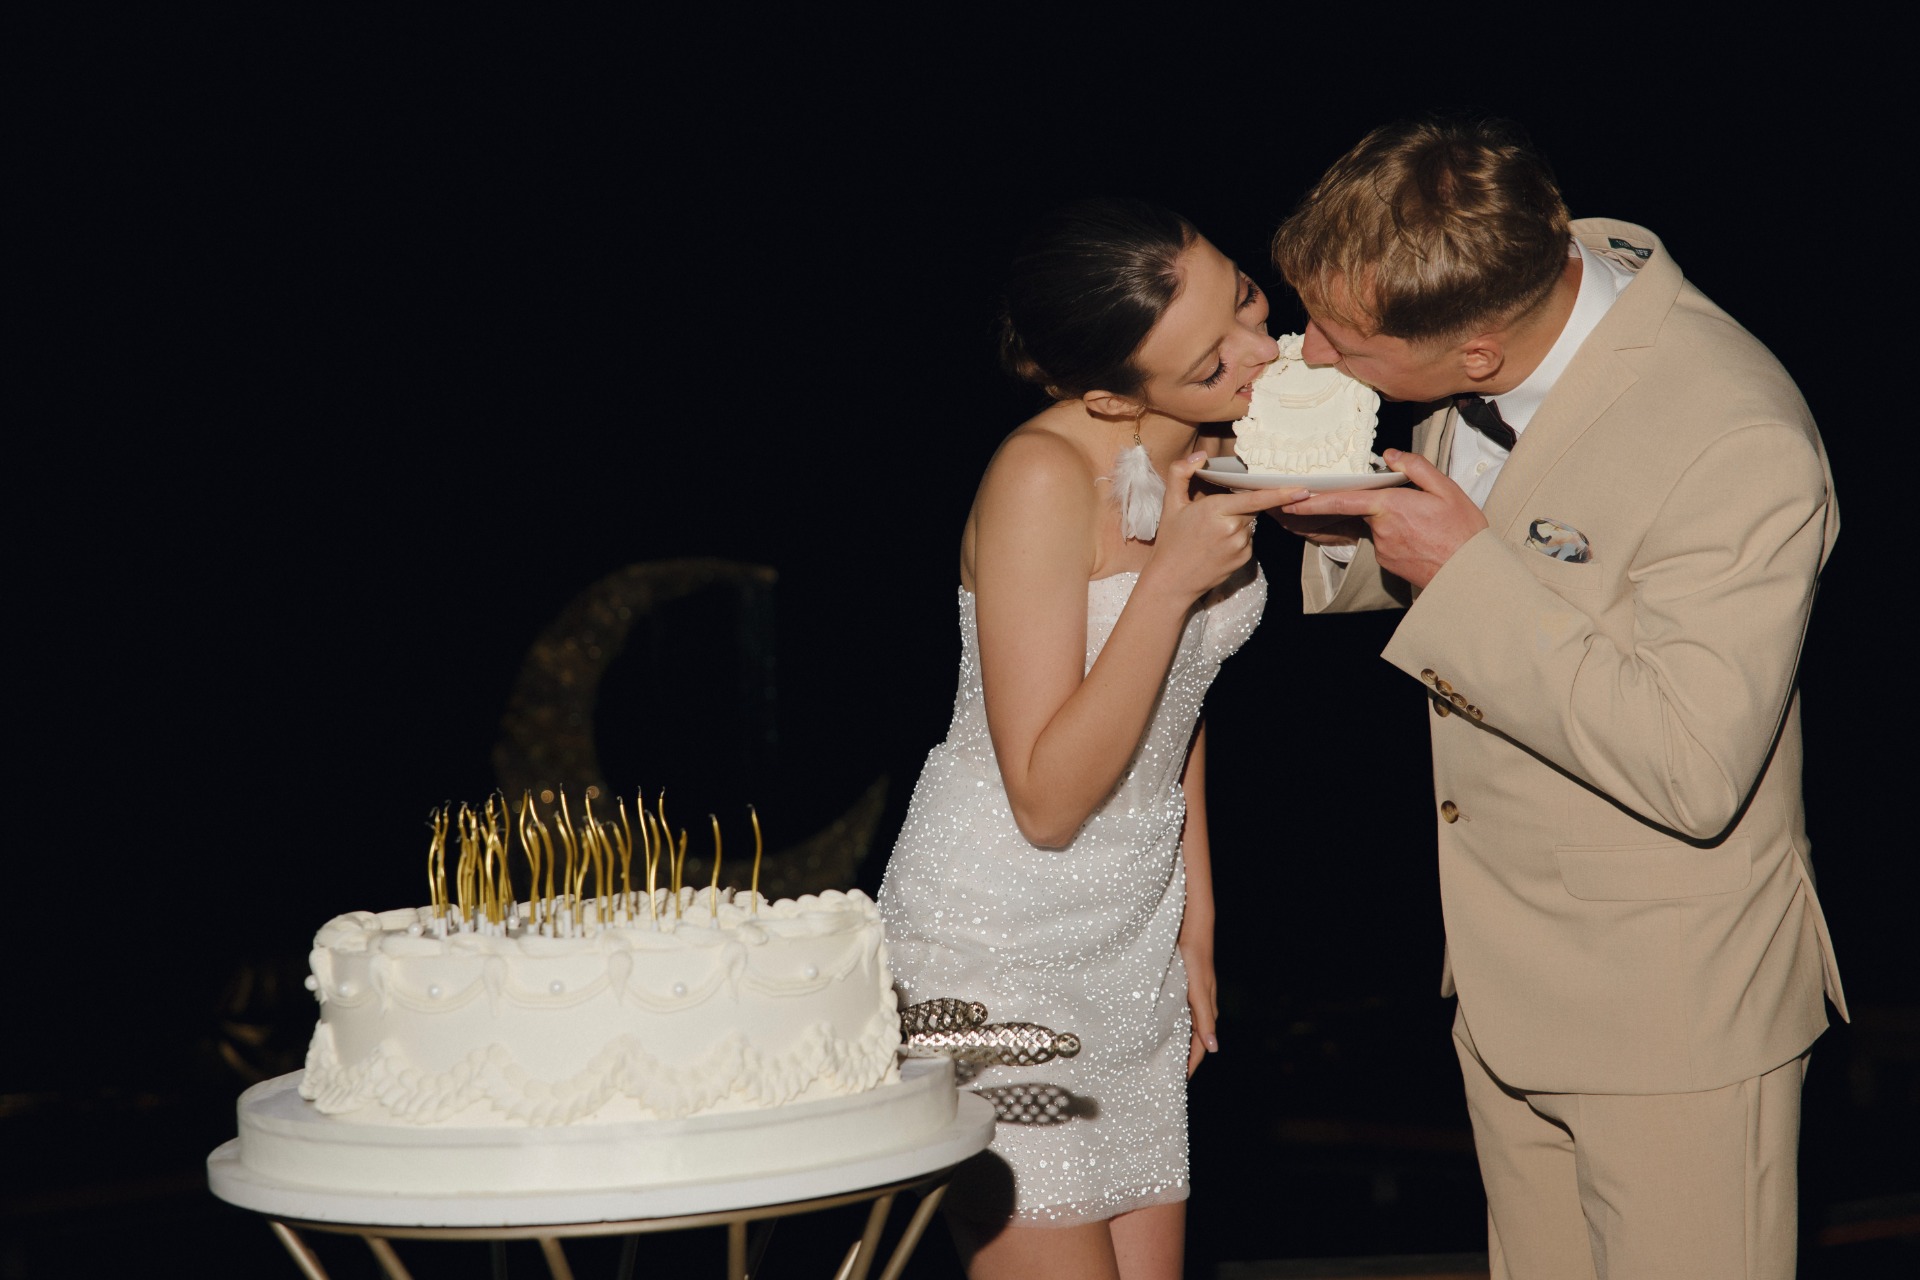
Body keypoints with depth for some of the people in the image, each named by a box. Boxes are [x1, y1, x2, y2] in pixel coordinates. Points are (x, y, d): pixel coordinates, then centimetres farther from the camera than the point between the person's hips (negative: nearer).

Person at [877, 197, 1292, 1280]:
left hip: (1137, 936, 7)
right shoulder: (1044, 477, -21)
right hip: (998, 940, -7)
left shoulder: (1219, 462, 2)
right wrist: (1168, 578, -26)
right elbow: (1048, 798, -21)